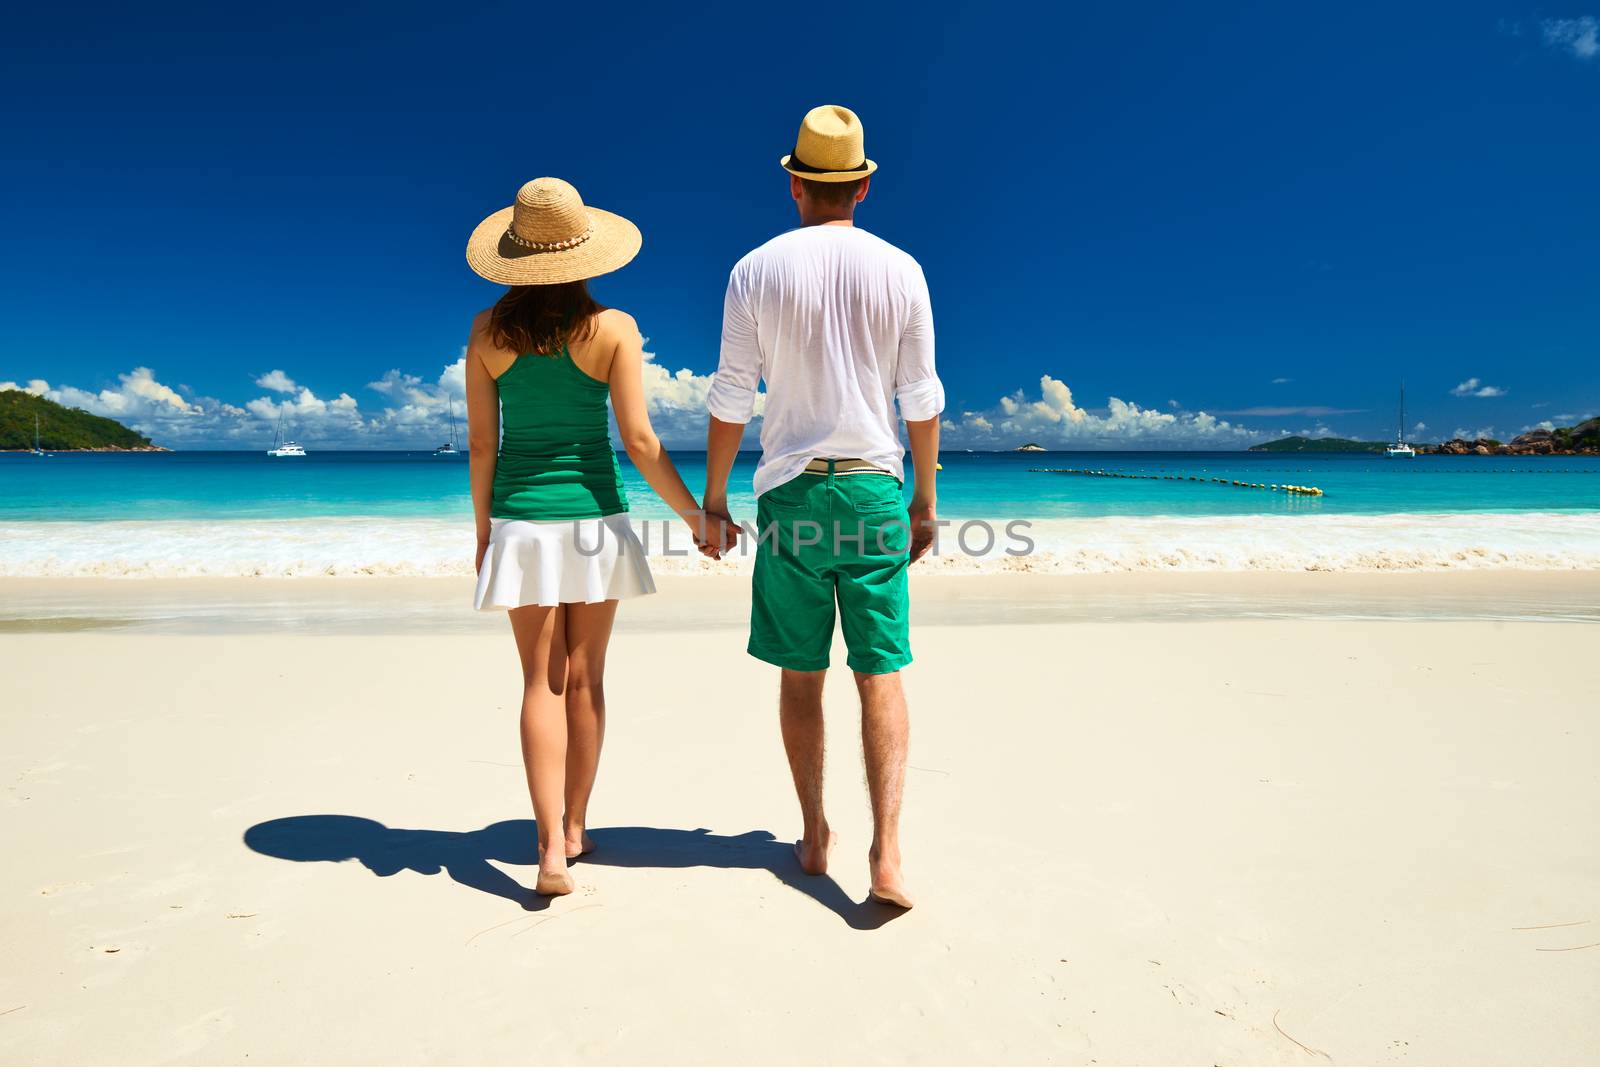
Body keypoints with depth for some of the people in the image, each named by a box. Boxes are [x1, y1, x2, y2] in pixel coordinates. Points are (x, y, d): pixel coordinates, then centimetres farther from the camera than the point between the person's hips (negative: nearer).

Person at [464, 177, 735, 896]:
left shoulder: (488, 331, 0)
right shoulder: (613, 329, -6)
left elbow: (480, 442, 2)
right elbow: (639, 440, -8)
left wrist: (482, 532, 12)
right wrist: (697, 517, 2)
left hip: (520, 520, 1)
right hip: (594, 517, -1)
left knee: (542, 682, 5)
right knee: (585, 678, 11)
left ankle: (551, 846, -2)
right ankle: (574, 829, 24)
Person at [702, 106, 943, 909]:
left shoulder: (756, 271, 0)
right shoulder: (900, 271, 2)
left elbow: (731, 399, -1)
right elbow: (922, 398, 3)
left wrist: (712, 497, 9)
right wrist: (925, 500, 12)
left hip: (791, 489, 0)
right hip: (873, 488, 1)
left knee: (801, 674, 10)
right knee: (880, 674, 4)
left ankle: (814, 836, 22)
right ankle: (886, 850, -3)